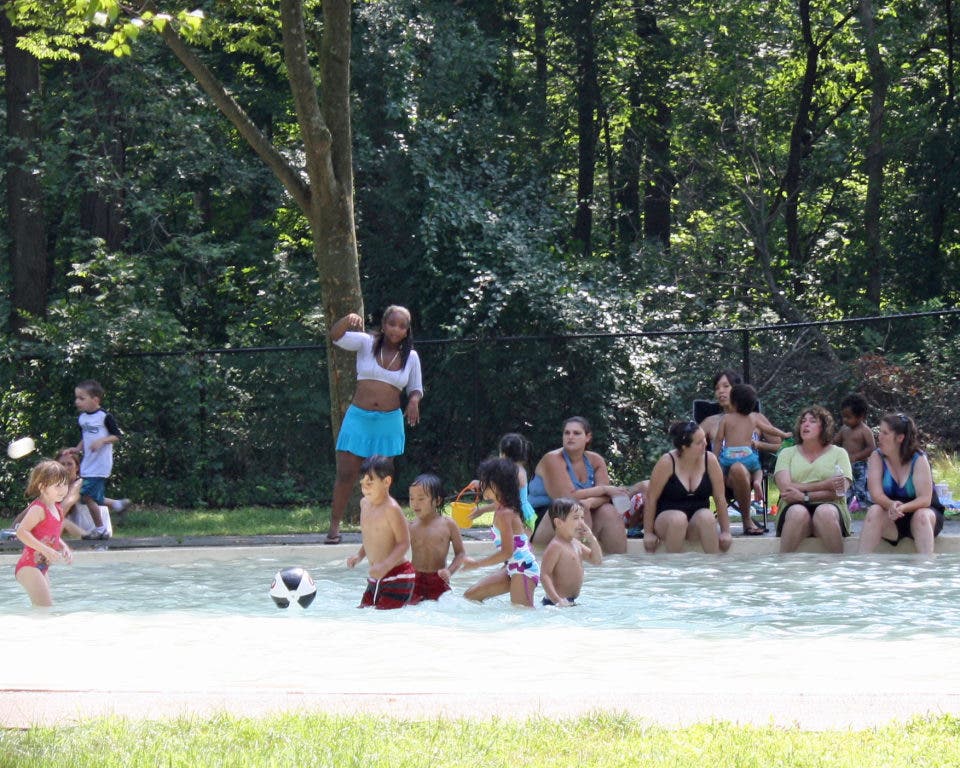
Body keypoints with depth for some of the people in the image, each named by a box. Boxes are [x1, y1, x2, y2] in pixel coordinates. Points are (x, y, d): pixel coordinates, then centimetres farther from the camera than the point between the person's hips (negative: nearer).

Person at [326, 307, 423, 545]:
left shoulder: (411, 357, 4)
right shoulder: (366, 344, -2)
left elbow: (416, 389, 13)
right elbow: (336, 336, -15)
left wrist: (414, 400, -11)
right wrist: (348, 320, -36)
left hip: (389, 422, 1)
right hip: (358, 418, -1)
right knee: (345, 475, -2)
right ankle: (334, 526, 5)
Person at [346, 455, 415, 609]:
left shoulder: (391, 508, -17)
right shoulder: (365, 504, 9)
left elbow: (404, 543, -18)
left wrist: (385, 566, -28)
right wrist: (359, 556, 8)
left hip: (396, 576, -9)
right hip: (375, 579, 9)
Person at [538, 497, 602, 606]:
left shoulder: (576, 544, 14)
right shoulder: (555, 546, -14)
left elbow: (597, 560, 19)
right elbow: (544, 575, -19)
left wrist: (592, 539, 3)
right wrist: (557, 600, -28)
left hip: (572, 601, 9)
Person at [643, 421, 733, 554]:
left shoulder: (709, 460, -6)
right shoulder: (667, 462, -14)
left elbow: (720, 497, 0)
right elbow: (651, 498, -7)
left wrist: (725, 532, -1)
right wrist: (648, 533, -6)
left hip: (697, 524, 2)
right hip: (666, 519, -2)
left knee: (707, 516, -32)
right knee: (678, 518, -37)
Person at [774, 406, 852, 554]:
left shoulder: (838, 453, 14)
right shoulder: (787, 453, 17)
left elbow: (840, 491, -2)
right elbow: (785, 488, -1)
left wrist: (805, 496, -12)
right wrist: (825, 485, -8)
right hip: (794, 509, 0)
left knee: (825, 512, -37)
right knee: (798, 512, -36)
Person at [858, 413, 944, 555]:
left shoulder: (919, 459, -13)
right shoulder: (877, 457, -6)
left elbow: (925, 499, -21)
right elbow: (876, 494, -16)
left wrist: (902, 508, -41)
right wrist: (891, 505, -40)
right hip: (891, 517, 2)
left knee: (921, 515, -34)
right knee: (874, 512, -29)